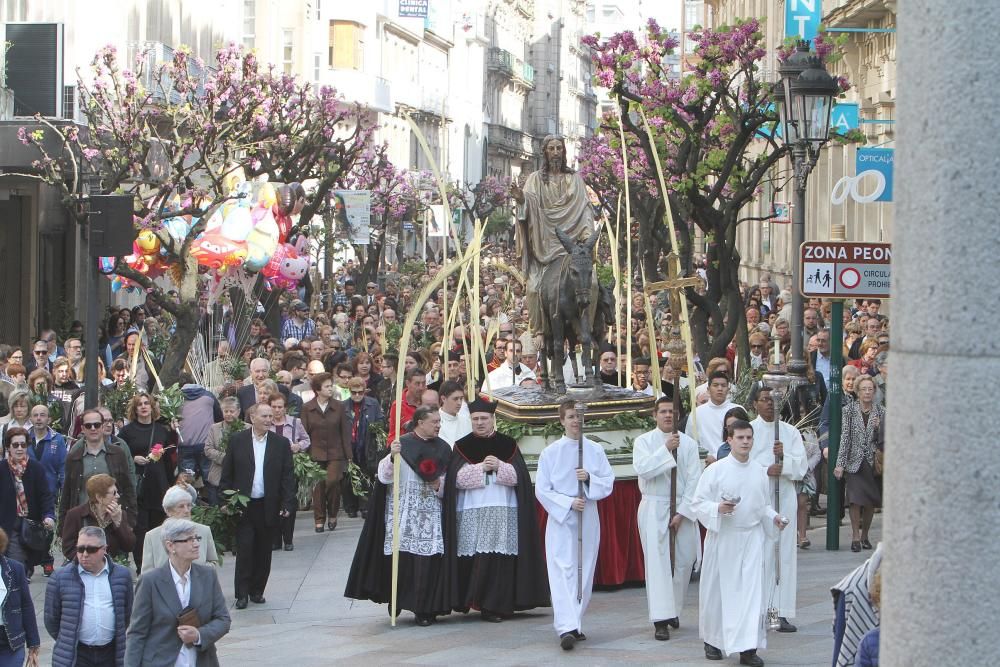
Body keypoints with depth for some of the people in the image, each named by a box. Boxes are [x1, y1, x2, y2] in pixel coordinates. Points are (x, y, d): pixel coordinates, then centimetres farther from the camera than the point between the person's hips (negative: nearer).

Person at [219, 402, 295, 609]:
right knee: (244, 549, -4)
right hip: (243, 505, -1)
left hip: (268, 507, 2)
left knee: (263, 551, 7)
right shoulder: (237, 440, 2)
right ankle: (242, 594, 1)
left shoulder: (281, 443, 4)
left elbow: (287, 477, 4)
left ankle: (257, 591, 18)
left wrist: (287, 504, -4)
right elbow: (227, 473, 4)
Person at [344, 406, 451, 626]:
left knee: (428, 558, -4)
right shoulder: (401, 444, -1)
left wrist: (439, 485, -4)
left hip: (430, 514, 2)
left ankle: (424, 610, 1)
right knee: (401, 556, -5)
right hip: (401, 510, -2)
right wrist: (391, 456, -22)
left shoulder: (442, 449, 10)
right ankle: (397, 599, 13)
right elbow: (384, 477, -6)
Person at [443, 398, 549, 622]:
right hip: (471, 513, 0)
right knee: (476, 559, -5)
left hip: (504, 513, 0)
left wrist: (499, 467, -14)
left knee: (500, 559, -7)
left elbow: (519, 475, 1)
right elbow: (457, 478, -2)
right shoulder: (462, 446, 10)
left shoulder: (508, 445, 11)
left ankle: (497, 605, -4)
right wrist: (481, 467, -12)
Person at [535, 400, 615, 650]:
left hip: (588, 519, 3)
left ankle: (575, 624, 18)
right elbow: (542, 490, -3)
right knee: (562, 572, -12)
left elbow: (608, 483, 4)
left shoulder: (595, 450, 4)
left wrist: (589, 478, -14)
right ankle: (566, 628, -21)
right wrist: (568, 503, -14)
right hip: (560, 519, -3)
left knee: (584, 572, 7)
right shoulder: (551, 452, -2)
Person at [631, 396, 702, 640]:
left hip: (683, 509, 2)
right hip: (654, 508, -2)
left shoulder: (689, 444, 3)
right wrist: (666, 449, -24)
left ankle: (674, 610, 27)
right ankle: (661, 621, -11)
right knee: (657, 561, -8)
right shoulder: (643, 441, 0)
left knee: (684, 560, 6)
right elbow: (642, 469, -17)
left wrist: (682, 513, -10)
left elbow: (694, 480, -2)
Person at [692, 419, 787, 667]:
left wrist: (773, 517, 0)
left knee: (752, 590, -6)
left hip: (752, 537, 3)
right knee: (718, 590, 6)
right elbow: (697, 503, -4)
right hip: (722, 537, -3)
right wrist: (717, 508, -21)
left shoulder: (760, 472, 8)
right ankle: (712, 640, 26)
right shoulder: (715, 470, -4)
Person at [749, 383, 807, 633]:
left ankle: (782, 613, 1)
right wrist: (766, 470, -17)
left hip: (785, 497, 3)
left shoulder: (790, 432, 12)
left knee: (785, 554, 0)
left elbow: (802, 465, 4)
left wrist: (785, 457, -14)